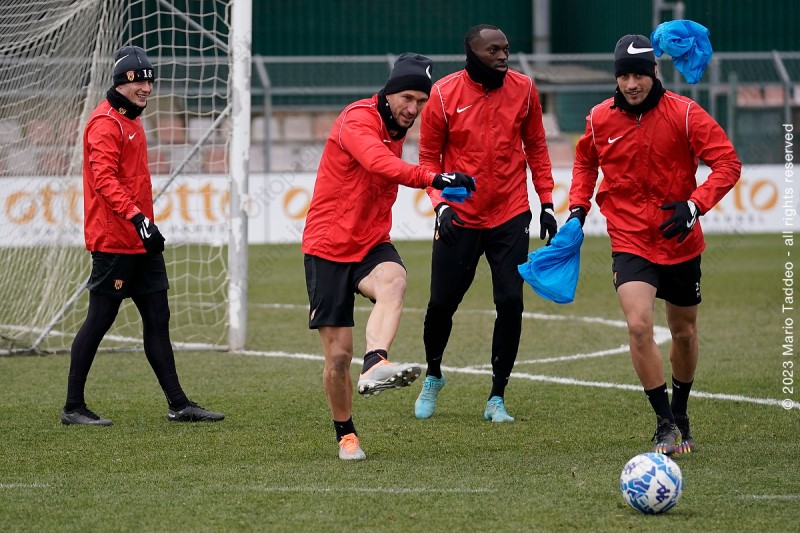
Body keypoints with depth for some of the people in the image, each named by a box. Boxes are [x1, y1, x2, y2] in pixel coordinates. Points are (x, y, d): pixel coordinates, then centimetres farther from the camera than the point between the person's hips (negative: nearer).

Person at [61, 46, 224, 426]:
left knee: (157, 320, 8)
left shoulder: (131, 121, 19)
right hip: (113, 241, -10)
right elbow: (104, 179, -23)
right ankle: (73, 407, 3)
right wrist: (137, 217, -31)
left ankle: (178, 405, 10)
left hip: (141, 242, 10)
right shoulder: (105, 123, -12)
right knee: (100, 320, -4)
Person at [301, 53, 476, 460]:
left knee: (392, 281, -33)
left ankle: (375, 365, -52)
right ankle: (345, 434, 19)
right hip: (328, 247, -5)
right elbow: (378, 163, -39)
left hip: (372, 243, 5)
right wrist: (432, 178, -51)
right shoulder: (357, 120, -17)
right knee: (338, 354, -2)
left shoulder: (398, 129, 8)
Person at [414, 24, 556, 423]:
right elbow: (429, 156, 0)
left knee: (510, 303, -6)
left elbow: (536, 147, 10)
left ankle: (497, 397, 6)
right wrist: (440, 203, -14)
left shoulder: (523, 88, -1)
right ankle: (432, 377, 33)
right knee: (441, 303, 5)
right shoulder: (444, 94, -8)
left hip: (510, 217, 1)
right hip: (458, 219, -1)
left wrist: (546, 202, 6)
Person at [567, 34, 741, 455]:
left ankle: (680, 414, 38)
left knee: (684, 331, 15)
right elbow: (585, 162, 17)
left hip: (680, 243, 0)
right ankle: (666, 423, -10)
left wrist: (695, 205, -22)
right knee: (639, 326, -20)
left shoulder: (684, 114, -11)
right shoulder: (600, 119, -4)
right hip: (630, 242, 0)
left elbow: (728, 162, -10)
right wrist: (578, 208, 4)